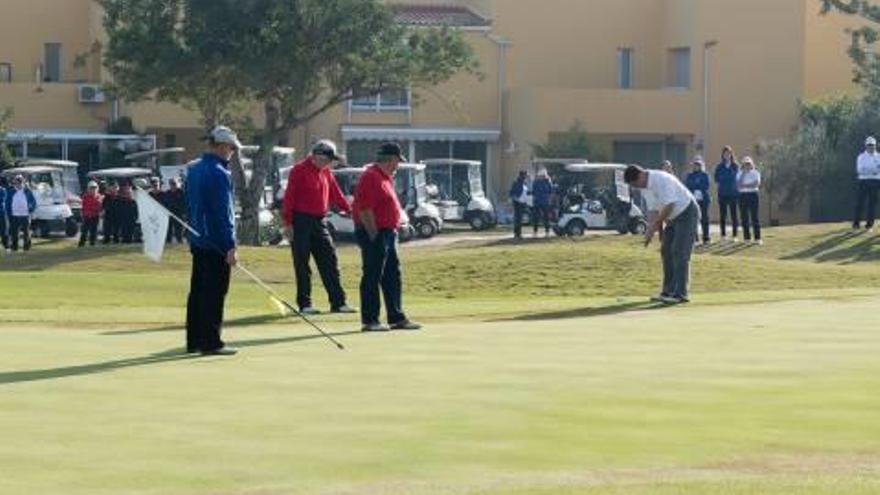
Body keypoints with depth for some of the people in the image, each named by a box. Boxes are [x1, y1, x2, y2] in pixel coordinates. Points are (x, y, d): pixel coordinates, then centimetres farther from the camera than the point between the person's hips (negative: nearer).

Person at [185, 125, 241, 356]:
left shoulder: (193, 170, 12)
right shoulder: (219, 173, -15)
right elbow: (224, 213, -18)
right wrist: (231, 246, -18)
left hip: (197, 241, 9)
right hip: (216, 243, -9)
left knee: (198, 291, 11)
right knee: (214, 294, -6)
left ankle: (194, 341, 15)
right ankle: (211, 342, -5)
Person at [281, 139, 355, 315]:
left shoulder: (326, 173, 13)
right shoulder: (300, 170, -8)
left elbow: (336, 194, 16)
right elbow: (289, 197, -11)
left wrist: (349, 210, 2)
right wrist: (288, 223, -15)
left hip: (320, 221, 7)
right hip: (301, 221, -7)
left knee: (330, 262, 4)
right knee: (302, 265, 0)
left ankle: (338, 302, 6)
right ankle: (304, 304, 4)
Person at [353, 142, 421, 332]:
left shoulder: (385, 177, 16)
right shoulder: (371, 177, -16)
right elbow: (365, 210, -21)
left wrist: (393, 230, 17)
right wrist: (374, 236, -20)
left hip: (388, 233, 10)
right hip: (374, 234, -10)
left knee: (393, 276, 13)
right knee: (372, 277, -5)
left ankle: (396, 317, 19)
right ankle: (369, 321, -1)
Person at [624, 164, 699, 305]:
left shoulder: (661, 180, -25)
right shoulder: (646, 187, 3)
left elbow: (669, 205, -28)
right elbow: (654, 209, 7)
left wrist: (655, 225, -23)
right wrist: (651, 230, -4)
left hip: (687, 213, -10)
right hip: (673, 218, 10)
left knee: (679, 253, -14)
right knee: (666, 251, 7)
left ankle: (680, 293, -15)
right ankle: (669, 291, 12)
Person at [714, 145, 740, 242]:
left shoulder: (736, 166, 4)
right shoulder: (719, 167, 8)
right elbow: (717, 179, 9)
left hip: (733, 194, -1)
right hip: (722, 194, 1)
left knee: (734, 215, -1)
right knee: (723, 215, 3)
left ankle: (735, 235, 1)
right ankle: (723, 235, 7)